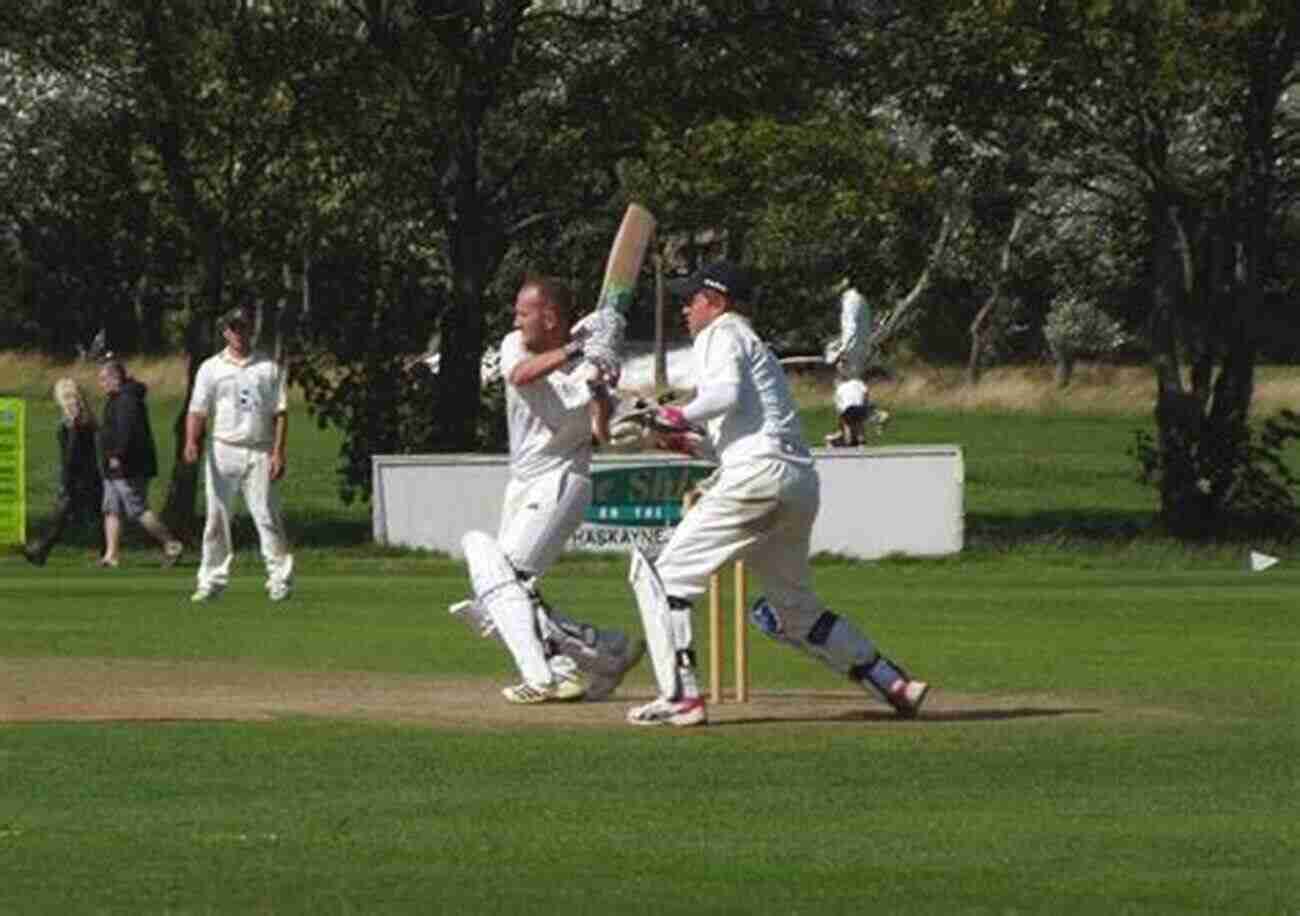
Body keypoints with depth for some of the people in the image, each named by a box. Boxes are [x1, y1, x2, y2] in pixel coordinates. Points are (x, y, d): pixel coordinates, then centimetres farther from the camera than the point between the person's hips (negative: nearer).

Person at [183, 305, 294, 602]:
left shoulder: (269, 367, 8)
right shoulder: (211, 368, 8)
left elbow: (280, 412, 5)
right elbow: (198, 410, 2)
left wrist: (278, 452, -6)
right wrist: (192, 442, -17)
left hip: (259, 452, -1)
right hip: (222, 451, 1)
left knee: (268, 517, -6)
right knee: (216, 519, 0)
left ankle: (280, 580, -3)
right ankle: (212, 581, 5)